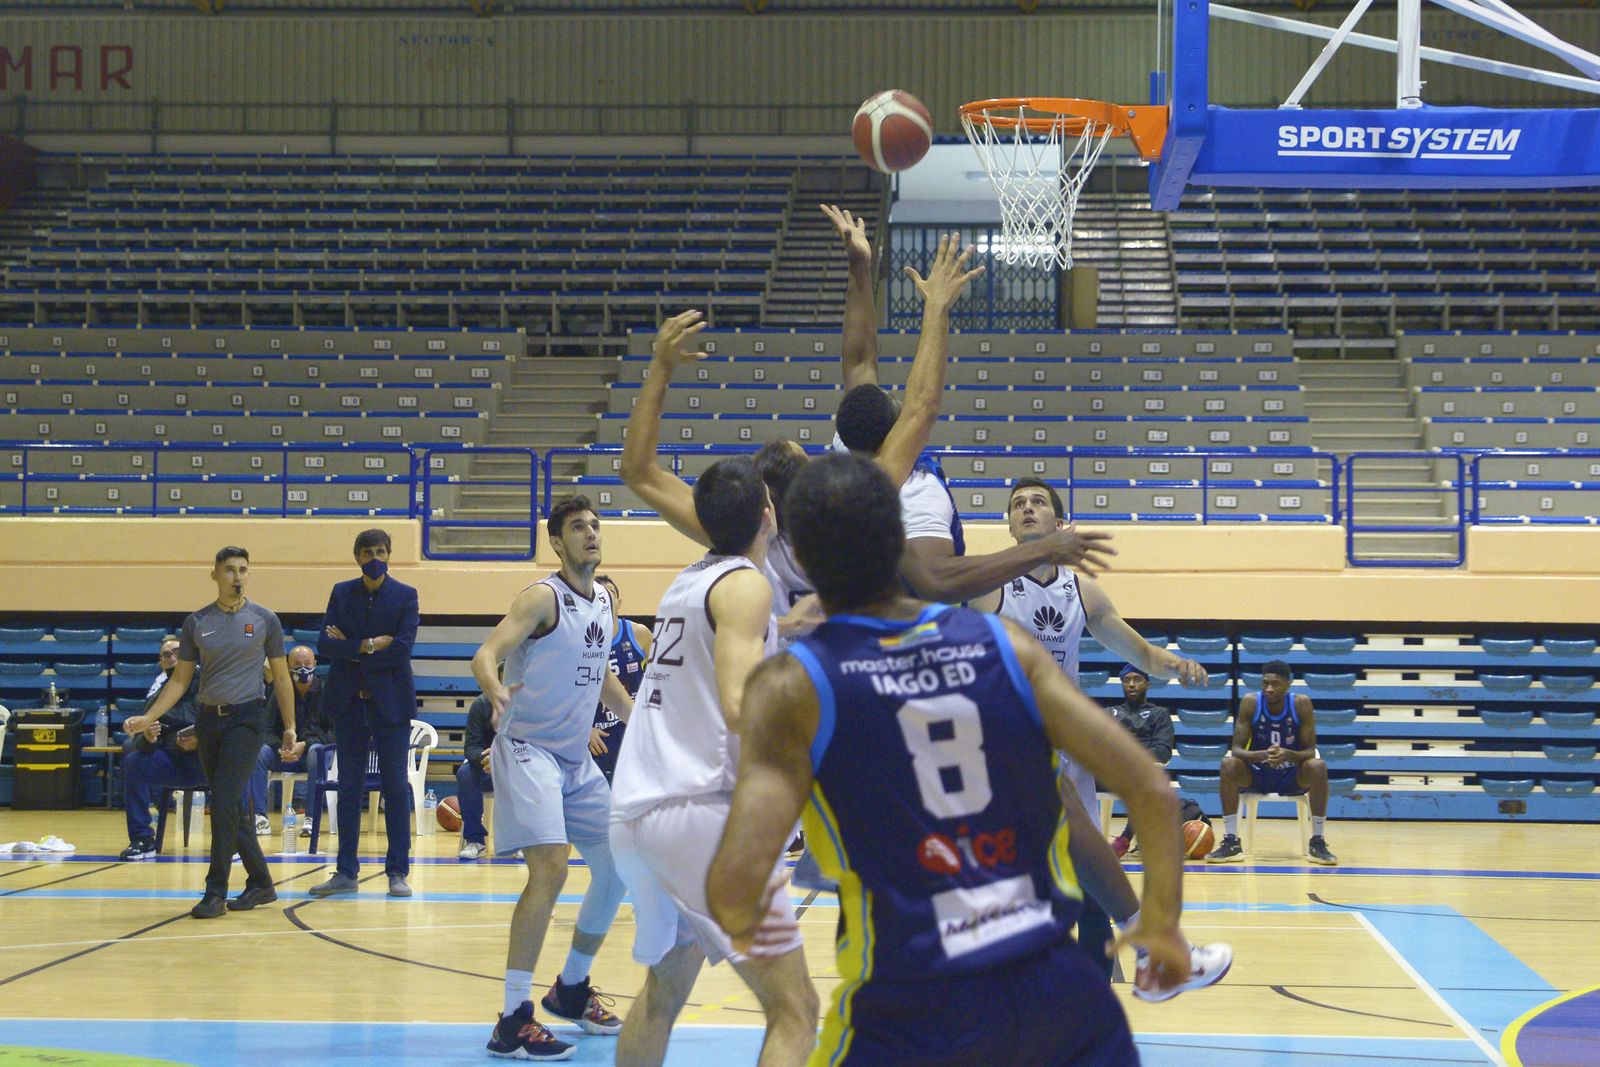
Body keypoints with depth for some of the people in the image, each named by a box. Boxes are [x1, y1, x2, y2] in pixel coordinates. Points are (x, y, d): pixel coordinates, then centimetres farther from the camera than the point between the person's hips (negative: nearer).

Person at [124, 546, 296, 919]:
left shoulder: (264, 620, 0)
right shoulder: (196, 623, 7)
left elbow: (280, 676, 6)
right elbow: (180, 678, 10)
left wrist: (290, 726, 2)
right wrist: (148, 717, 0)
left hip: (246, 718, -4)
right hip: (208, 720, 4)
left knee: (224, 802, -14)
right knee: (230, 807, 8)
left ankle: (216, 892, -10)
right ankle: (261, 884, 20)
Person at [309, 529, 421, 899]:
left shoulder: (405, 596, 0)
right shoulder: (341, 593, 8)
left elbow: (401, 649, -12)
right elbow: (325, 646, -4)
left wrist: (351, 650, -9)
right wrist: (369, 645, -14)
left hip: (390, 702, -3)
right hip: (349, 702, 3)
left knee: (396, 787, 0)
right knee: (349, 788, 6)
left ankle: (398, 872, 4)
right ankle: (346, 872, 10)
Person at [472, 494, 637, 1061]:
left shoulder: (603, 600, 11)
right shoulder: (544, 597, -13)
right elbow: (486, 654, -25)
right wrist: (496, 689, -46)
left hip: (576, 759, 9)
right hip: (528, 750, -8)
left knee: (617, 866, 12)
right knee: (550, 869, -22)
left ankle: (571, 988, 31)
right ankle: (513, 1021, -20)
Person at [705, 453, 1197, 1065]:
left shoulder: (791, 688, -6)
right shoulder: (1005, 646, 3)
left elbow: (740, 875, -17)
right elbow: (1152, 792, 0)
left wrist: (738, 923, 6)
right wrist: (1162, 922, 16)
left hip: (910, 1016, -2)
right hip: (1055, 988, 3)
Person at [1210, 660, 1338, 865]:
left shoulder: (1301, 704, -15)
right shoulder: (1250, 702, -15)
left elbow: (1310, 751, -14)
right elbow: (1236, 749, -17)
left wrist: (1288, 754, -37)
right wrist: (1263, 755, -38)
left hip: (1293, 776, 0)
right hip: (1256, 775, 0)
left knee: (1318, 767, -31)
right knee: (1229, 764, -29)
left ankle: (1317, 842, -22)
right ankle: (1231, 841, -25)